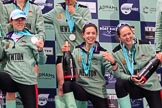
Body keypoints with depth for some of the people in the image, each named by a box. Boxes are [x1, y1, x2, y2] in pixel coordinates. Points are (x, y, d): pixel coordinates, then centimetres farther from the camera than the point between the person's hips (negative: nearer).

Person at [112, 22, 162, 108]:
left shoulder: (145, 45, -7)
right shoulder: (116, 52, -7)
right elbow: (118, 73, -7)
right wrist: (130, 78, -26)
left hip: (151, 85, 1)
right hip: (134, 86, -1)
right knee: (119, 84, -29)